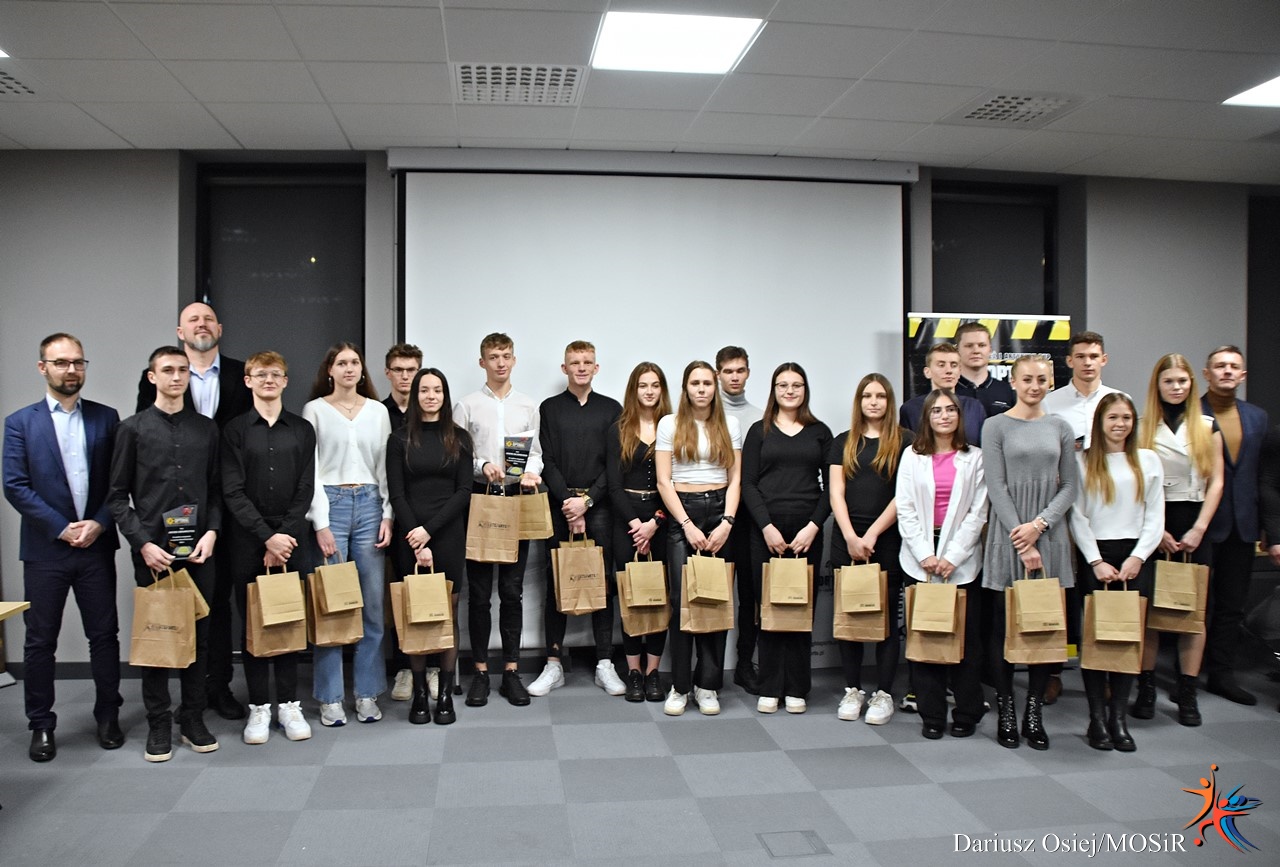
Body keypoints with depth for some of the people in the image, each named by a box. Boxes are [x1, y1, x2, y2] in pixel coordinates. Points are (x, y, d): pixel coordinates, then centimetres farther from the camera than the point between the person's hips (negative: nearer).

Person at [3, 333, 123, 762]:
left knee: (104, 634, 7)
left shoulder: (106, 418, 5)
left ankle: (108, 715, 20)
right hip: (45, 549, -1)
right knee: (40, 641, 7)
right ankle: (41, 725, 20)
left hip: (96, 545, 1)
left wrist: (99, 523, -10)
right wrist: (62, 528, -11)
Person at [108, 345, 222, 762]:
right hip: (152, 550, -2)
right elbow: (117, 496, 2)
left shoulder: (206, 429, 9)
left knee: (199, 635, 7)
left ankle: (194, 720, 19)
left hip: (199, 550, 2)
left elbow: (216, 490, 10)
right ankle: (159, 725, 16)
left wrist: (211, 532, -5)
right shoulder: (133, 428, 3)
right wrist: (143, 544, -8)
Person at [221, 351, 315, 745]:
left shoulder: (302, 429, 8)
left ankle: (288, 704, 15)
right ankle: (259, 707, 14)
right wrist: (267, 537, -12)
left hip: (292, 537, 1)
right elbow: (233, 492, -4)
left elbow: (305, 489, 2)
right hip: (248, 540, -1)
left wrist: (284, 536, -8)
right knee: (253, 623, 4)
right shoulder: (235, 430, 3)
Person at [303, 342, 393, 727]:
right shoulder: (315, 409, 3)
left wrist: (387, 514, 1)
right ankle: (330, 697, 9)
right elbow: (311, 468, -1)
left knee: (373, 604, 3)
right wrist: (320, 523, -8)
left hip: (369, 504, 3)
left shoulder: (377, 411, 11)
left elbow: (386, 465, 10)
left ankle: (367, 693, 14)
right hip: (331, 503, -3)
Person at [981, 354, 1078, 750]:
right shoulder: (997, 425, 0)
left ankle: (1034, 713, 14)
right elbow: (996, 487, -6)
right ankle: (1006, 713, 12)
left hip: (1049, 533, 3)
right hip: (1008, 533, -3)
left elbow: (1069, 486, 6)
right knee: (1004, 624, 2)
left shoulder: (1060, 428, 10)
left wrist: (1039, 525, -9)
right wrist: (1021, 540, -12)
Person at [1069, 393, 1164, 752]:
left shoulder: (1148, 461, 10)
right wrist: (1096, 561, -8)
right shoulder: (1083, 461, 4)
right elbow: (1077, 517, -1)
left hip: (1135, 557, 2)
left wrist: (1136, 558, -5)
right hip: (1094, 556, -2)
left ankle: (1118, 716, 6)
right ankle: (1097, 718, 4)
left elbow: (1155, 517, 7)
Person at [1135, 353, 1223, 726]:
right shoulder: (1142, 428, 5)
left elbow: (1215, 482, 5)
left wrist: (1198, 529, -5)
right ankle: (1146, 688, 7)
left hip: (1194, 526, 1)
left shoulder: (1208, 427, 9)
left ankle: (1187, 693, 7)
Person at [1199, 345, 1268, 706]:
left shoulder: (1257, 417, 11)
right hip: (1202, 523, -5)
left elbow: (1262, 475, 12)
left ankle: (1222, 674, 22)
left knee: (1232, 605, 12)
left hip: (1242, 526, 5)